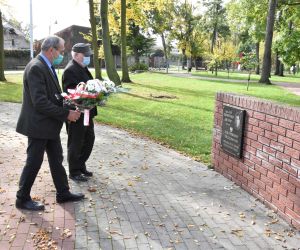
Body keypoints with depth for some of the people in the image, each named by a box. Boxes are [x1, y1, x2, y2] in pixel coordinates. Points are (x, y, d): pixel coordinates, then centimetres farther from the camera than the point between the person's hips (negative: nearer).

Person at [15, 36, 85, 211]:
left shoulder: (47, 67, 9)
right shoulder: (36, 68, -21)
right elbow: (40, 103, -27)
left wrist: (68, 109, 1)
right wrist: (66, 114, -22)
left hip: (50, 125, 9)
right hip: (38, 125, -9)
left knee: (57, 160, 17)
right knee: (34, 163, 4)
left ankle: (63, 193, 30)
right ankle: (23, 199, 22)